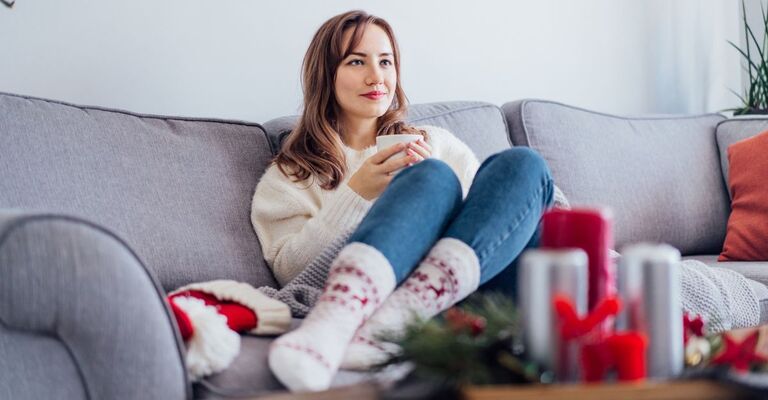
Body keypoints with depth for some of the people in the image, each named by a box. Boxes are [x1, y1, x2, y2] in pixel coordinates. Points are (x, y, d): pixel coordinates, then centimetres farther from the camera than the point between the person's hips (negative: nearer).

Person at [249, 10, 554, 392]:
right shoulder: (289, 175, 20)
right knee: (433, 177, -28)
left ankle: (388, 324, -44)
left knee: (521, 164, -22)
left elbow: (495, 204, 20)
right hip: (373, 291, -3)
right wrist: (356, 195, -3)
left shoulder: (435, 143, 28)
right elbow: (288, 270, 5)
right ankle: (334, 323, -52)